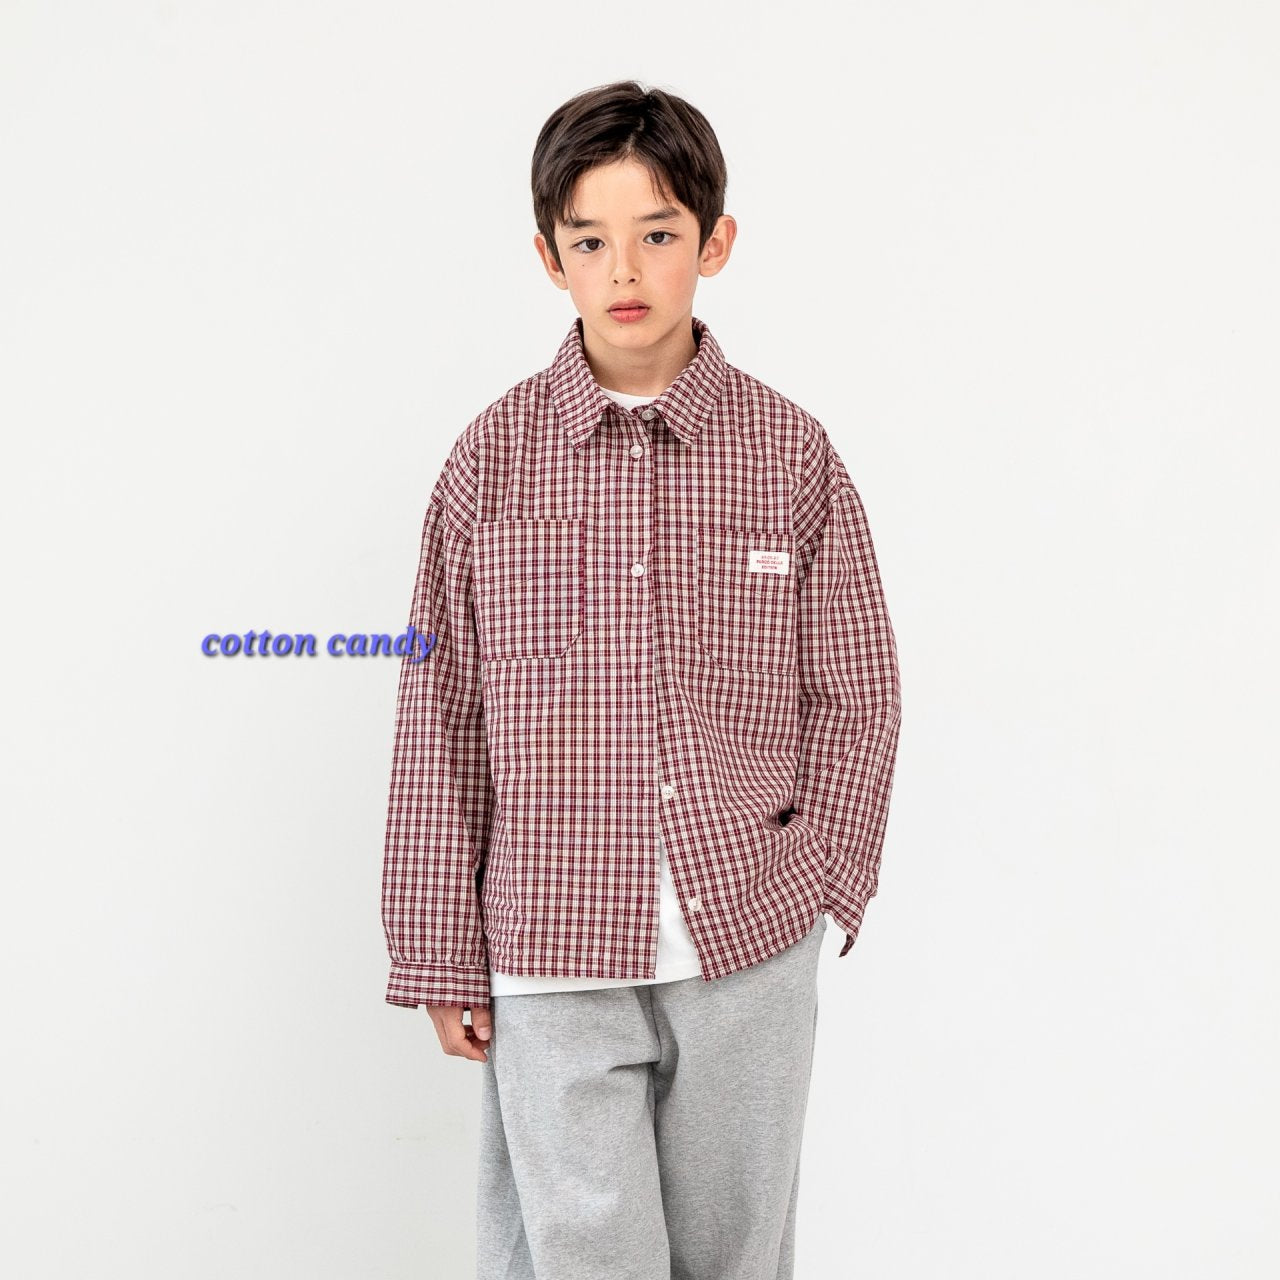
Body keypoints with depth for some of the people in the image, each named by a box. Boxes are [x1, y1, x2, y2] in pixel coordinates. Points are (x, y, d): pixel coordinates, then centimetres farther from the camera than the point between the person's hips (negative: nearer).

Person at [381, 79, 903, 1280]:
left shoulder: (791, 450, -1)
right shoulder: (493, 456, -2)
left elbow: (855, 695, 7)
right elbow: (441, 722, 0)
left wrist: (823, 887, 3)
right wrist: (442, 953, 1)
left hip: (752, 951, 1)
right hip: (551, 955, -1)